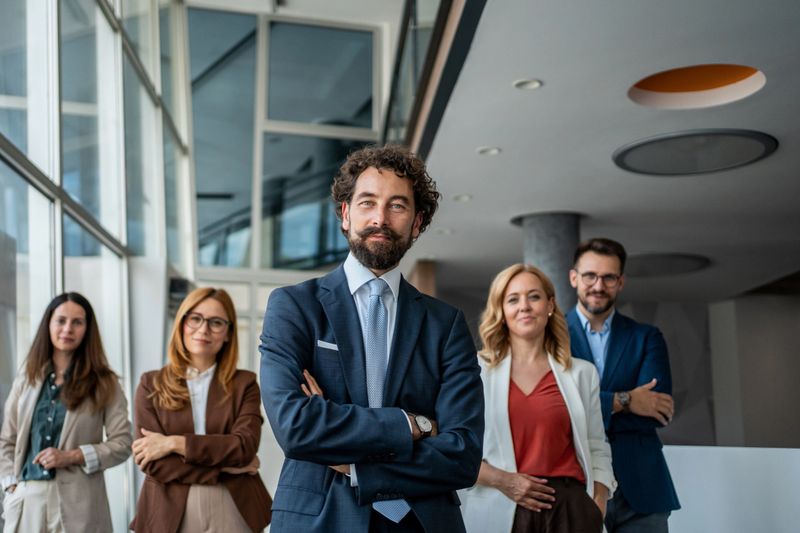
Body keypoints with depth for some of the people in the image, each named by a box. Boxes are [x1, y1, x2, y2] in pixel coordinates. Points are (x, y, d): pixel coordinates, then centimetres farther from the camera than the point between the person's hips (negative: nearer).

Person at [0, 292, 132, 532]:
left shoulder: (104, 383, 2)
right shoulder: (26, 379, 11)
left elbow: (122, 444, -3)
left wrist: (72, 456, -13)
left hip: (77, 502, -2)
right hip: (26, 499, 2)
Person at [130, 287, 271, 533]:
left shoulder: (244, 384, 3)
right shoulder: (152, 384, 2)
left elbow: (245, 446, -11)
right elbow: (154, 463, -7)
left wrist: (174, 443, -15)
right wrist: (227, 465, -11)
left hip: (233, 512, 0)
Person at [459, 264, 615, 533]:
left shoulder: (582, 373, 11)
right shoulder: (476, 371, 5)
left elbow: (597, 450, 13)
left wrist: (598, 509, -1)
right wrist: (501, 480, -11)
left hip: (568, 508, 2)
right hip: (498, 509, -1)